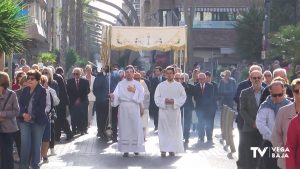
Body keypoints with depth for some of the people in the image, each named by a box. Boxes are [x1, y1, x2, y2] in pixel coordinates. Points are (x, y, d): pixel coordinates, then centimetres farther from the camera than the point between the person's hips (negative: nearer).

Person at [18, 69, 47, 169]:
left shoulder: (42, 91, -4)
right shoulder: (25, 90, 11)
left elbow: (42, 106, -11)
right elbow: (20, 103, 6)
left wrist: (31, 116, -17)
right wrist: (24, 114, -12)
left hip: (38, 121, -3)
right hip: (25, 120, 3)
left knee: (36, 143, 5)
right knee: (25, 143, -6)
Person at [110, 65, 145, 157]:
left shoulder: (138, 85, 6)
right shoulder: (120, 84, 7)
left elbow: (141, 98, -1)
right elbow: (116, 95, -3)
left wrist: (134, 91, -12)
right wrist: (113, 95, -24)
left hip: (134, 108, 0)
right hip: (123, 107, 0)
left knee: (135, 127, -3)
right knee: (124, 128, -1)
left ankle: (136, 148, 10)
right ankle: (125, 149, 3)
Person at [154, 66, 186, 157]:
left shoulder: (179, 86, 6)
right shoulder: (161, 85, 6)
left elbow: (183, 97, 2)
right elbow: (156, 98, 2)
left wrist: (174, 101, -13)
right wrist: (164, 101, -15)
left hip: (175, 111, 0)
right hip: (163, 110, 0)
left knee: (174, 130, 0)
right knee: (163, 130, -3)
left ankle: (172, 149, 6)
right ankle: (163, 150, 0)